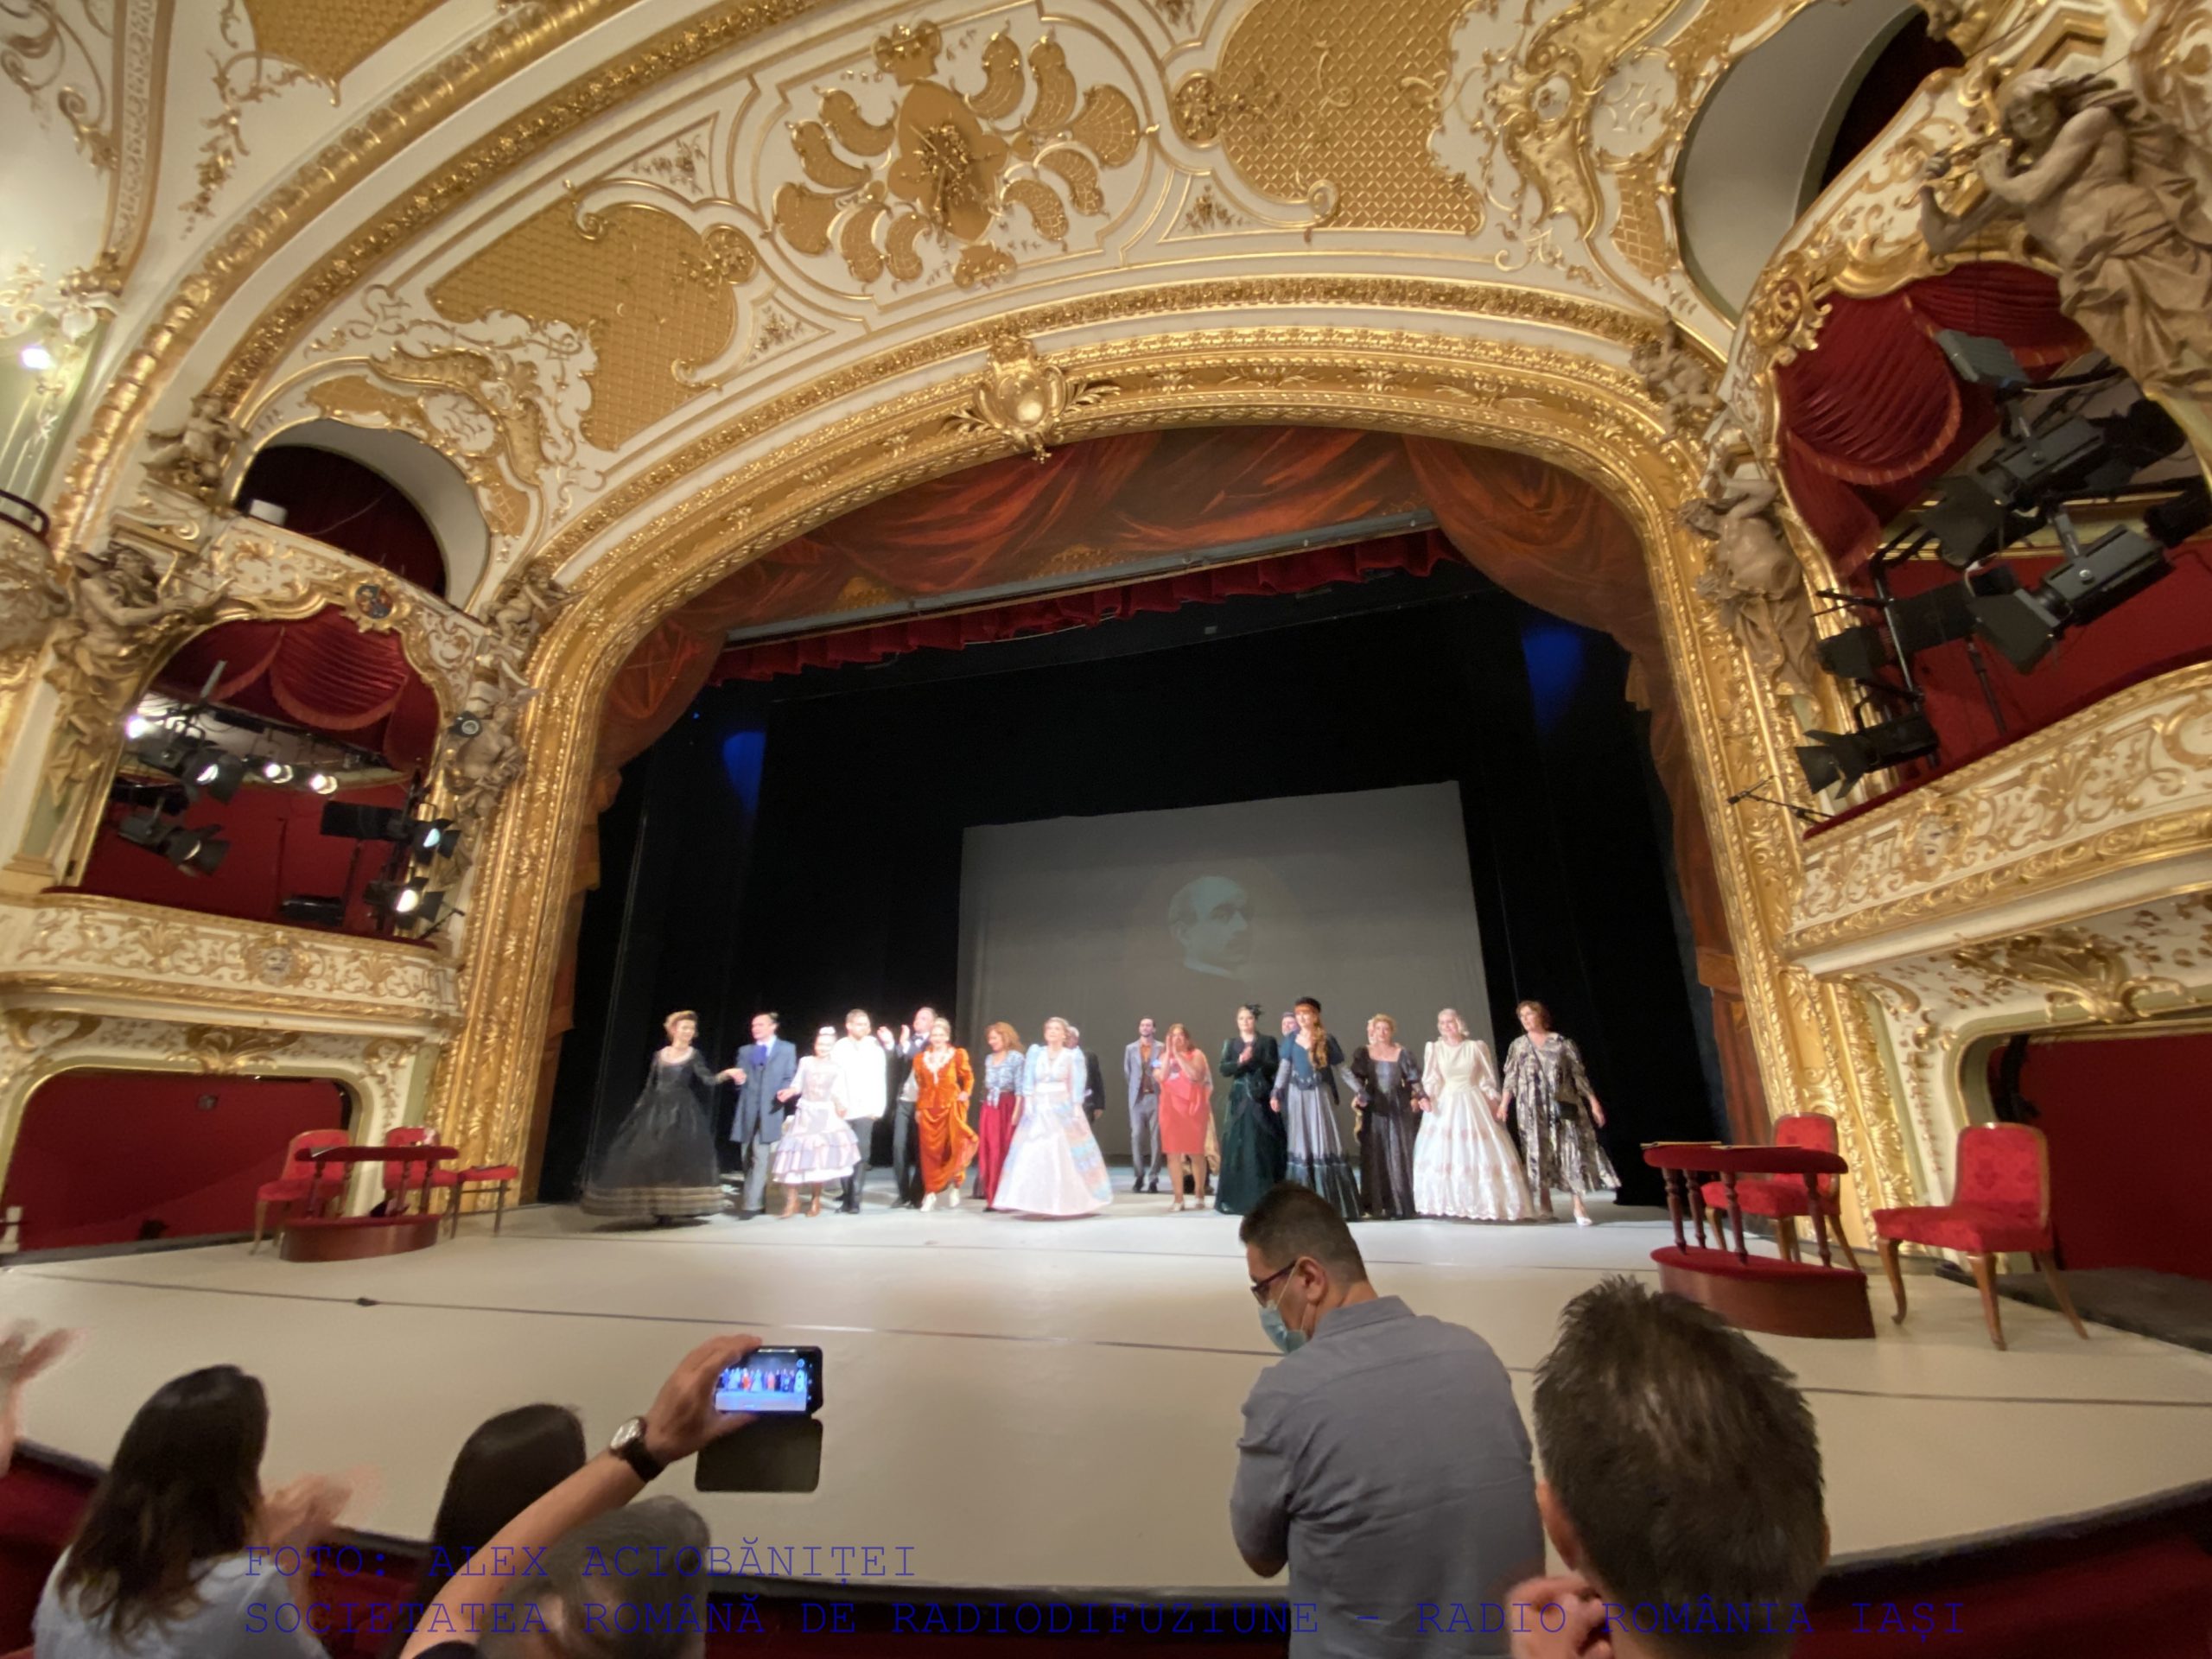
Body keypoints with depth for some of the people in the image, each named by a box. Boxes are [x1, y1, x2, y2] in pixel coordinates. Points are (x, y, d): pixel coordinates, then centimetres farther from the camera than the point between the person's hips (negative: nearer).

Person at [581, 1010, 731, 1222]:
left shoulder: (694, 1055, -1)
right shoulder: (659, 1055, 8)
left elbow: (707, 1078, -15)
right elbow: (650, 1086, 12)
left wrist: (725, 1074, -34)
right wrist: (639, 1108, 6)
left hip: (681, 1111, -3)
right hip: (656, 1109, 3)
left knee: (677, 1155, -10)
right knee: (648, 1154, -2)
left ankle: (671, 1207, -3)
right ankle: (655, 1205, 8)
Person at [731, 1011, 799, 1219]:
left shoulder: (787, 1049, 8)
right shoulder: (745, 1051, 17)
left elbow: (791, 1078, 5)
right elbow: (739, 1081, 15)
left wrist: (785, 1091, -15)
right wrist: (739, 1080, -8)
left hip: (770, 1110, -4)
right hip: (747, 1111, 4)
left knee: (760, 1158, -11)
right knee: (749, 1159, 9)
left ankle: (751, 1204, -11)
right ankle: (758, 1200, 21)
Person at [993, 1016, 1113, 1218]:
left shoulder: (1073, 1055, 0)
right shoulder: (1035, 1052, 6)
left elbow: (1077, 1085, -4)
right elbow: (1028, 1081, 1)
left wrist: (1076, 1110, -11)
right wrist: (1028, 1104, -9)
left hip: (1063, 1109, -2)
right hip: (1038, 1109, 2)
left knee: (1066, 1156, 0)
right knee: (1033, 1155, 0)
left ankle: (1068, 1201, 12)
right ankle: (1036, 1202, 7)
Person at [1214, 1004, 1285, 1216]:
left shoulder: (1267, 1041, 3)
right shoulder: (1231, 1044, 11)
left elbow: (1273, 1066, -8)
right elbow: (1224, 1070, 0)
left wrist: (1254, 1059, -22)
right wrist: (1239, 1061, -16)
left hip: (1261, 1100, -2)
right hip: (1240, 1099, 2)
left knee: (1263, 1147, -3)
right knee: (1237, 1147, 0)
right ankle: (1235, 1198, 6)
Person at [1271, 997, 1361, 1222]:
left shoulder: (1326, 1039, -1)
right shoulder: (1290, 1040, 4)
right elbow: (1284, 1068, 4)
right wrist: (1276, 1093, -5)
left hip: (1320, 1095, -1)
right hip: (1297, 1096, 2)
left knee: (1324, 1144, -2)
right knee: (1300, 1146, 5)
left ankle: (1332, 1203, 3)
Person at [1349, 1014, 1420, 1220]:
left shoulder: (1401, 1053, 3)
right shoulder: (1362, 1052, 6)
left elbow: (1413, 1079, 0)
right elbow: (1357, 1078, 0)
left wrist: (1417, 1097, -16)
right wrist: (1358, 1096, -16)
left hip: (1398, 1109, -1)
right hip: (1374, 1109, 1)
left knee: (1398, 1154, -1)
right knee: (1374, 1154, 2)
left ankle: (1399, 1206, 5)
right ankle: (1375, 1204, 7)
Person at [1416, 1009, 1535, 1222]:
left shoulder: (1476, 1046, 1)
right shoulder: (1434, 1049, 2)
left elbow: (1488, 1079, 6)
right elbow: (1431, 1079, -2)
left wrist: (1495, 1104, -2)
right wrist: (1426, 1097, -19)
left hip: (1474, 1105, 0)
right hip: (1445, 1106, 1)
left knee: (1482, 1153, -2)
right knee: (1442, 1155, -4)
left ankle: (1487, 1204, 9)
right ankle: (1453, 1206, 3)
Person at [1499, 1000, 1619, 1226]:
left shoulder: (1562, 1043, 4)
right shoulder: (1518, 1046, 8)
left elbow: (1579, 1074, 4)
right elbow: (1511, 1079, 5)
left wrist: (1593, 1101, -2)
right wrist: (1503, 1103, -5)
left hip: (1562, 1106, -1)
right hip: (1533, 1109, 1)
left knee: (1571, 1149, -5)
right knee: (1538, 1153, 2)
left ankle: (1578, 1205, -1)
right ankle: (1543, 1205, 8)